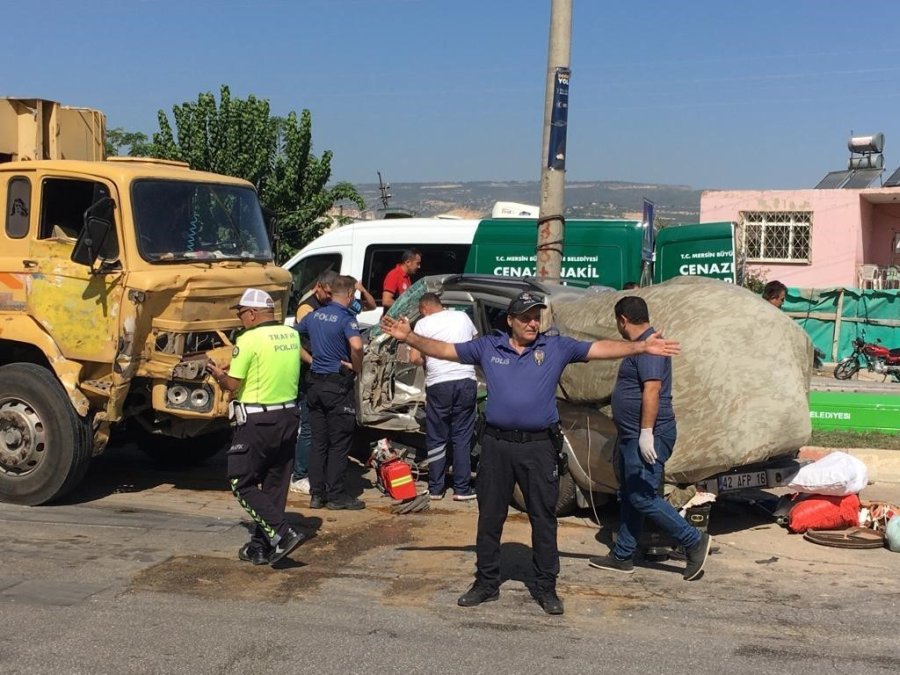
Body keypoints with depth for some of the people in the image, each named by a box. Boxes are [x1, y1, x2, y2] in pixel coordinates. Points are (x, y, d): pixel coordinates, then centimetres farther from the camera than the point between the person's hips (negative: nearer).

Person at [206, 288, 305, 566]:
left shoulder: (249, 340, -14)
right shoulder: (291, 335, 7)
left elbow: (233, 384, -12)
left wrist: (218, 373, 10)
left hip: (257, 421, -7)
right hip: (289, 416, 7)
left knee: (242, 484, 3)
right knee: (275, 485, 13)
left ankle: (282, 533, -9)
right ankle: (261, 547, 19)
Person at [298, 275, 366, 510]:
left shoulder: (313, 315, 8)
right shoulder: (346, 318, -14)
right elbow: (356, 345, -31)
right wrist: (357, 367, -15)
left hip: (315, 383, 7)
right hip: (338, 385, -6)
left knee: (318, 442, 11)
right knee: (339, 443, 1)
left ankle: (316, 494, 14)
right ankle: (336, 495, 4)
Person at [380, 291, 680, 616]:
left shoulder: (556, 346, 3)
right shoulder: (488, 346, 6)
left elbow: (600, 349, -3)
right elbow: (444, 350, 8)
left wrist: (642, 346, -12)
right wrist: (409, 337, -3)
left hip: (539, 446, -1)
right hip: (496, 445, 1)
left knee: (544, 519, 4)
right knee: (490, 517, 9)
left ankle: (546, 588, 15)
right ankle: (486, 583, 22)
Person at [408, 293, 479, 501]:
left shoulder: (423, 324, 1)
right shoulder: (463, 317, 12)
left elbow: (414, 357, -6)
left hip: (439, 383, -2)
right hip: (466, 380, 2)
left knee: (437, 438, 9)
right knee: (462, 437, 9)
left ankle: (435, 489, 13)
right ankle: (462, 489, 9)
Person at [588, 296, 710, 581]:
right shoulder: (641, 345, 16)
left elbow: (652, 389, -25)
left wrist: (646, 434, -27)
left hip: (648, 437, -11)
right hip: (632, 436, 11)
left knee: (642, 498, -10)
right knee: (628, 497, 14)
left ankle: (694, 541, -1)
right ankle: (622, 557, 21)